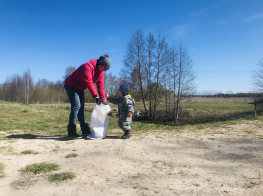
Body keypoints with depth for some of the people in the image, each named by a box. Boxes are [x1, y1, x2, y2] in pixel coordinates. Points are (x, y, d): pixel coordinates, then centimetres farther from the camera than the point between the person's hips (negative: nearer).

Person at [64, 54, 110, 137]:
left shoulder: (100, 71, -2)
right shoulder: (88, 66, -28)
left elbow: (100, 86, -5)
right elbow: (89, 82, -36)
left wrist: (103, 99, -12)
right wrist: (96, 96, -41)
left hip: (80, 88, 9)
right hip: (71, 86, -9)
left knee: (81, 107, 9)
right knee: (76, 106, -17)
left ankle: (85, 130, 15)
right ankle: (71, 132, -15)